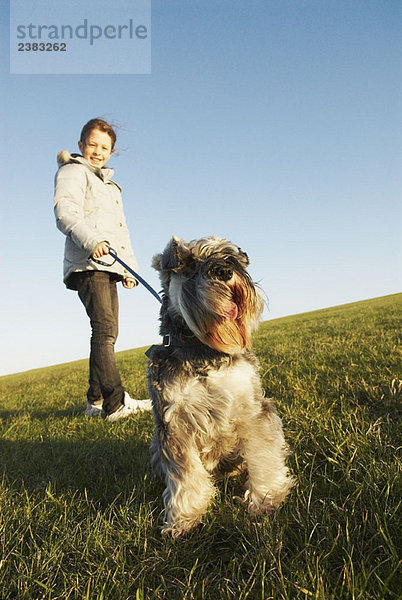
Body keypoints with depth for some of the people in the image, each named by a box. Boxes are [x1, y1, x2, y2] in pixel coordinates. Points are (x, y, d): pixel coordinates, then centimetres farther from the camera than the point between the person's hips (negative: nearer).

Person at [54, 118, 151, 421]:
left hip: (109, 266, 8)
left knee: (107, 332, 6)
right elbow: (66, 213, -12)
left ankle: (96, 401, 14)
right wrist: (92, 241, -28)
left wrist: (130, 267, 22)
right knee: (104, 327, -20)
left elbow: (122, 231, 31)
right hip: (87, 264, -8)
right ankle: (116, 401, -25)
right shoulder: (73, 172, 6)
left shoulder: (110, 184, 31)